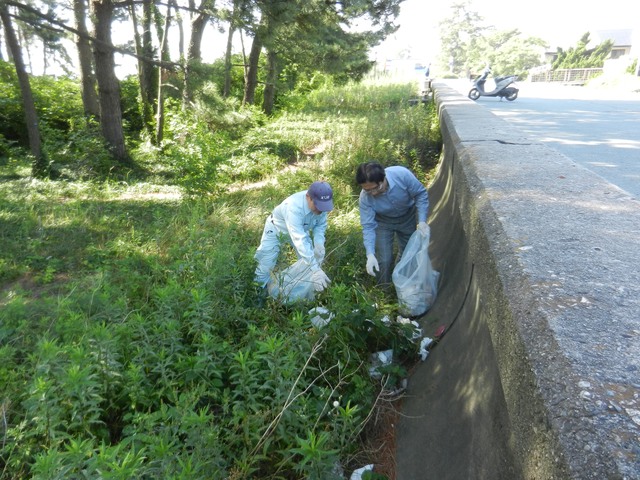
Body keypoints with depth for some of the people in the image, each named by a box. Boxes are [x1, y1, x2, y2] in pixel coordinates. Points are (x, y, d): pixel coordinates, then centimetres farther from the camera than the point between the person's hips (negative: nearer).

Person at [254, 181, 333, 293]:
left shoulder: (321, 204, -28)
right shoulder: (294, 207, -47)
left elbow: (320, 225, -11)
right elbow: (300, 240, -53)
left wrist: (319, 244, -32)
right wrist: (315, 269, -58)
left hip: (300, 229, 5)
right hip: (276, 229, -5)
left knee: (310, 260, 3)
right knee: (266, 263, -1)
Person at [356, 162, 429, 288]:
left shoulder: (402, 174, -37)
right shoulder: (365, 198, -33)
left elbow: (421, 194, -21)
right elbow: (368, 226, -27)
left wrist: (422, 221, -27)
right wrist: (370, 254, -37)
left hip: (407, 217, 1)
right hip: (383, 221, -1)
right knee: (384, 260, -5)